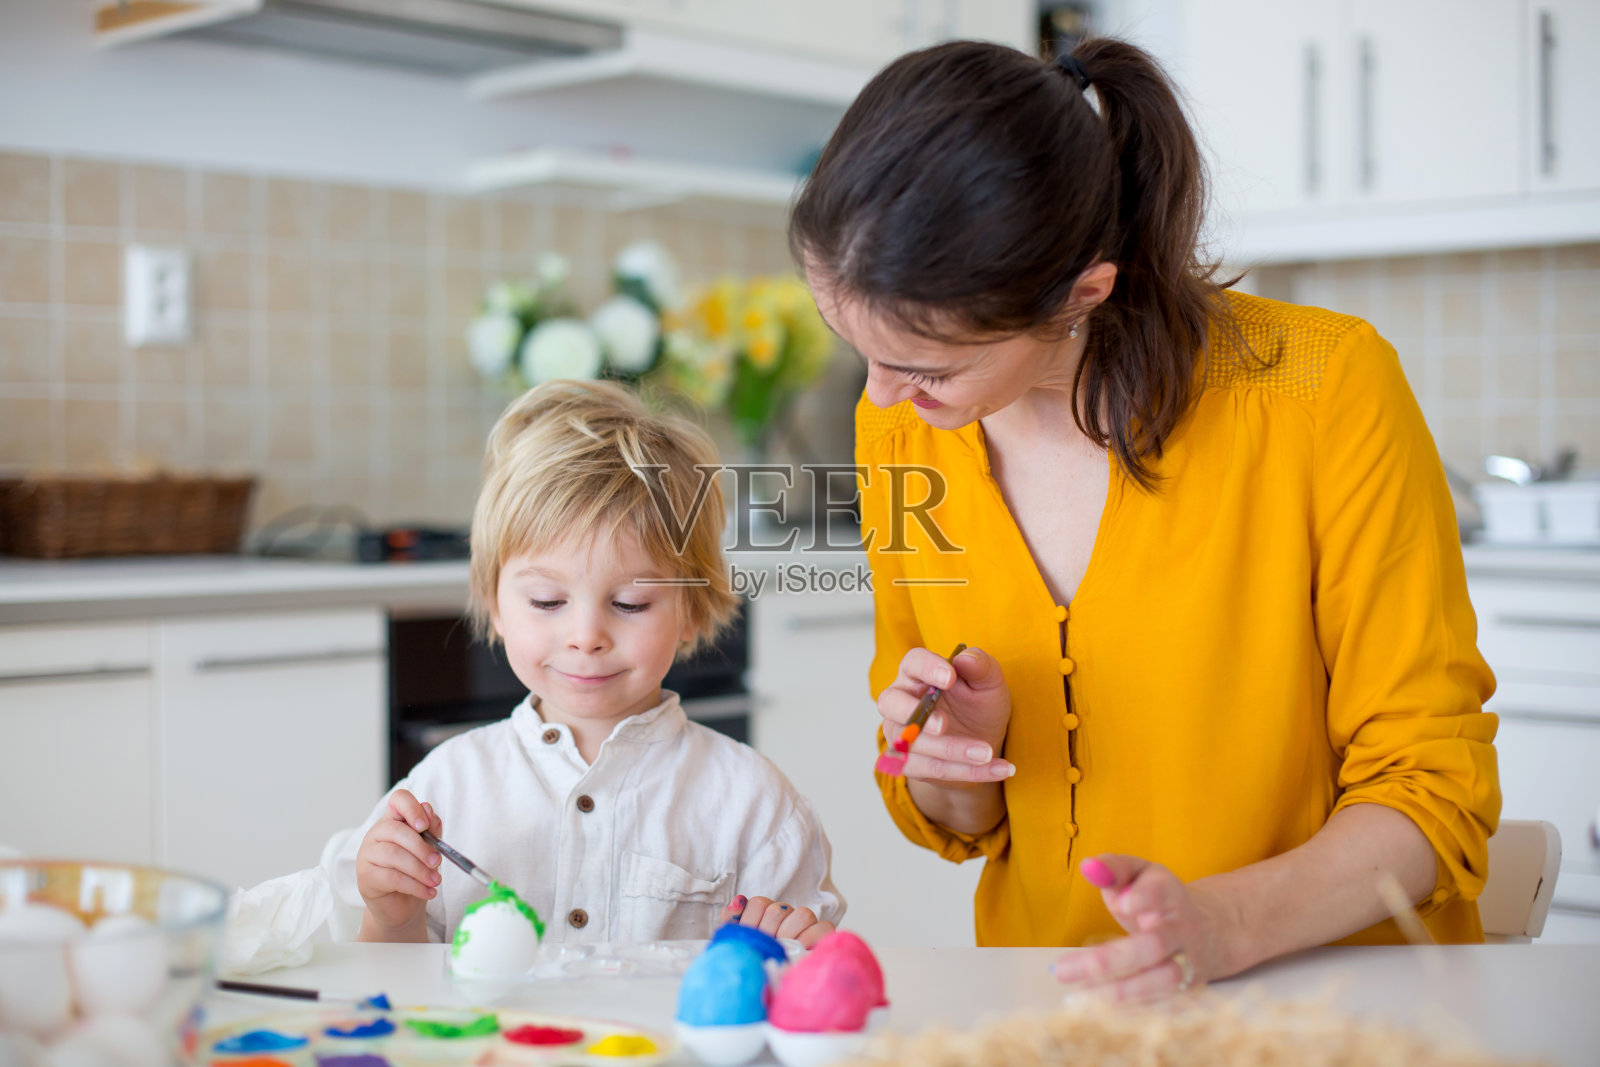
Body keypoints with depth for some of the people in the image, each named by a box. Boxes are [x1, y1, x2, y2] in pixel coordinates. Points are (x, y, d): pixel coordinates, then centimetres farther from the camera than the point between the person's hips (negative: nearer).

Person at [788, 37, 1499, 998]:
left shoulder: (1327, 391, -15)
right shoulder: (897, 427, -3)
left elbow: (1430, 786, -9)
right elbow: (959, 824, 8)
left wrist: (1221, 925, -25)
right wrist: (953, 773, -14)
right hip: (1053, 1015, 1)